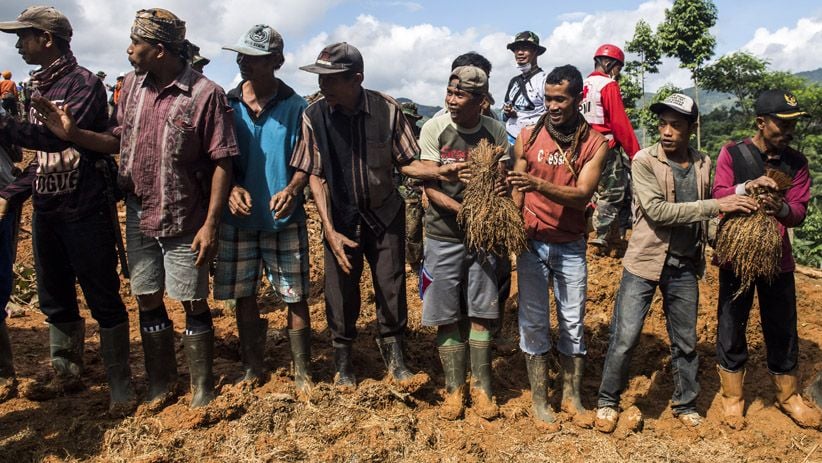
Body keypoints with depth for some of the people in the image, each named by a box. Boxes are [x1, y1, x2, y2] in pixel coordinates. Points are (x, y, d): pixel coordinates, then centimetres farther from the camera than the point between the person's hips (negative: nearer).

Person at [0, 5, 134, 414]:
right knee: (55, 300, 17)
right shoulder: (36, 88, 14)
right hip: (46, 212, 8)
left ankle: (120, 385, 12)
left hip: (85, 212, -8)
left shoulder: (83, 84, -11)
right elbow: (42, 153, 18)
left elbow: (61, 136, -26)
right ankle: (67, 374, 34)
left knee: (104, 301, 0)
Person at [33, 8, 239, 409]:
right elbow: (117, 140, 12)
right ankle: (161, 383, 31)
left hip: (184, 222, -6)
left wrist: (211, 224, -17)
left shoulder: (205, 95, -14)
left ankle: (202, 388, 22)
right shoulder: (132, 84, 5)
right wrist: (71, 133, -6)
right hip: (139, 217, 6)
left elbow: (221, 162, -15)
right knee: (147, 300, 14)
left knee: (193, 303, 5)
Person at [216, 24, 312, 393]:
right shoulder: (227, 105, 4)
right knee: (244, 295, 11)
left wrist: (292, 190, -22)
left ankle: (302, 372, 20)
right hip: (239, 217, 3)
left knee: (295, 296, 2)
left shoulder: (294, 106, -3)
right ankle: (253, 369, 29)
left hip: (284, 219, -2)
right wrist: (232, 187, -13)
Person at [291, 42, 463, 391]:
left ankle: (394, 357, 27)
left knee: (391, 289, 6)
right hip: (340, 219, 0)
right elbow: (316, 176, -9)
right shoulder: (314, 116, -14)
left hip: (385, 214, 0)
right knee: (341, 293, 9)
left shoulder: (387, 109, -14)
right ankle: (342, 361, 31)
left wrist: (439, 172, -24)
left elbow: (404, 163, -5)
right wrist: (330, 230, -15)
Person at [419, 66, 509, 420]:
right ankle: (454, 389, 20)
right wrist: (463, 209, -25)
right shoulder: (435, 128, -5)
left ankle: (481, 388, 21)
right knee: (446, 316, 5)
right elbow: (429, 185, -9)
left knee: (481, 314, 7)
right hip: (443, 235, -1)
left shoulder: (495, 132, -1)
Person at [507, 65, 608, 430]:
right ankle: (539, 399, 19)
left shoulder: (594, 143, -4)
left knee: (573, 322, 8)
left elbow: (582, 195, -16)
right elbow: (516, 190, -2)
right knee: (533, 321, 5)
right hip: (532, 243, 0)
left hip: (571, 246, 0)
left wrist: (538, 184, -31)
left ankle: (572, 397, 24)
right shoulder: (528, 137, -1)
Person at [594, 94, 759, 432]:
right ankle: (608, 401, 18)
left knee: (685, 341, 15)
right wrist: (716, 206, -22)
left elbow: (703, 212, 16)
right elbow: (657, 210, -21)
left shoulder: (703, 164, 5)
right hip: (645, 263, -4)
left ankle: (686, 404, 34)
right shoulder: (644, 161, -10)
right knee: (625, 338, -2)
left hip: (685, 266, 5)